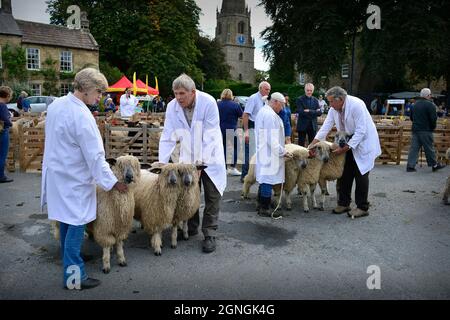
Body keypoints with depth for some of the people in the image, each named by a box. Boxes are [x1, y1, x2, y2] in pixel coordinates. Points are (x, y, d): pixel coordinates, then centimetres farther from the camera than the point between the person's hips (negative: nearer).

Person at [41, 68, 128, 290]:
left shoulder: (56, 105, 3)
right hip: (74, 179, -9)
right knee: (76, 224, -1)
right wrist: (112, 182, -16)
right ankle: (74, 276, 6)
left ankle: (68, 260, 38)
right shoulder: (81, 115, -24)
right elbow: (95, 155, -23)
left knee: (66, 220, 21)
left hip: (57, 172, 9)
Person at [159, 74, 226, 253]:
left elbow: (209, 136, -23)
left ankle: (209, 234, 9)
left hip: (210, 157, -3)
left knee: (212, 196, -1)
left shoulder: (208, 103, -23)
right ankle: (191, 228, 27)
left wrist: (200, 162, -25)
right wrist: (162, 163, -18)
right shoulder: (172, 107, -12)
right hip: (187, 157, 3)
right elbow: (168, 137, -11)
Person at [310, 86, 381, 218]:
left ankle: (362, 207, 7)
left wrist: (345, 148, -27)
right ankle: (343, 203, 19)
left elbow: (361, 131, -27)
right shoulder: (334, 108, -5)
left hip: (364, 142, -7)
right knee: (345, 173, 8)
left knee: (360, 175, -4)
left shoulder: (356, 105, -26)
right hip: (348, 143, 7)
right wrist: (313, 144, -16)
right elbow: (326, 126, -6)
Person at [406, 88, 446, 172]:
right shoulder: (430, 105, -11)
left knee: (414, 148, 4)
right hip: (426, 130, -6)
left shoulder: (415, 104, 12)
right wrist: (433, 127, 2)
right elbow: (433, 118, -13)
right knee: (429, 148, 4)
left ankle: (410, 166, 1)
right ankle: (434, 165, 17)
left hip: (415, 129, 6)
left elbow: (411, 117, 19)